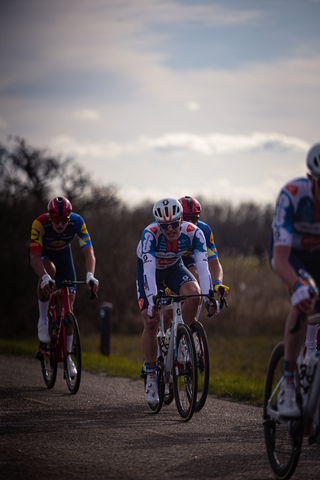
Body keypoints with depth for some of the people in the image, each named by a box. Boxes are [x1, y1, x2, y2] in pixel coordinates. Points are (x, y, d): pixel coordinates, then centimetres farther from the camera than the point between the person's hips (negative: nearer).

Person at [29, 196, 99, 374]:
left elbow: (89, 252, -36)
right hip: (42, 252, -2)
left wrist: (90, 275, -53)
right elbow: (35, 258, -41)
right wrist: (44, 277, -59)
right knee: (49, 269, -38)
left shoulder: (77, 222, -32)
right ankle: (43, 321, -19)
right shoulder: (40, 224, -37)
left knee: (69, 299, -6)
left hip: (63, 252, 2)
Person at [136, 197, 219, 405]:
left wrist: (209, 297, -46)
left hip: (175, 267, 2)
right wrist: (151, 302, -54)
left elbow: (202, 266, -34)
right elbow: (149, 270, -43)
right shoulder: (150, 234, -36)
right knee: (151, 323, -13)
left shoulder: (193, 232, -30)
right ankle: (151, 376, 2)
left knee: (194, 294, -30)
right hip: (150, 268, -2)